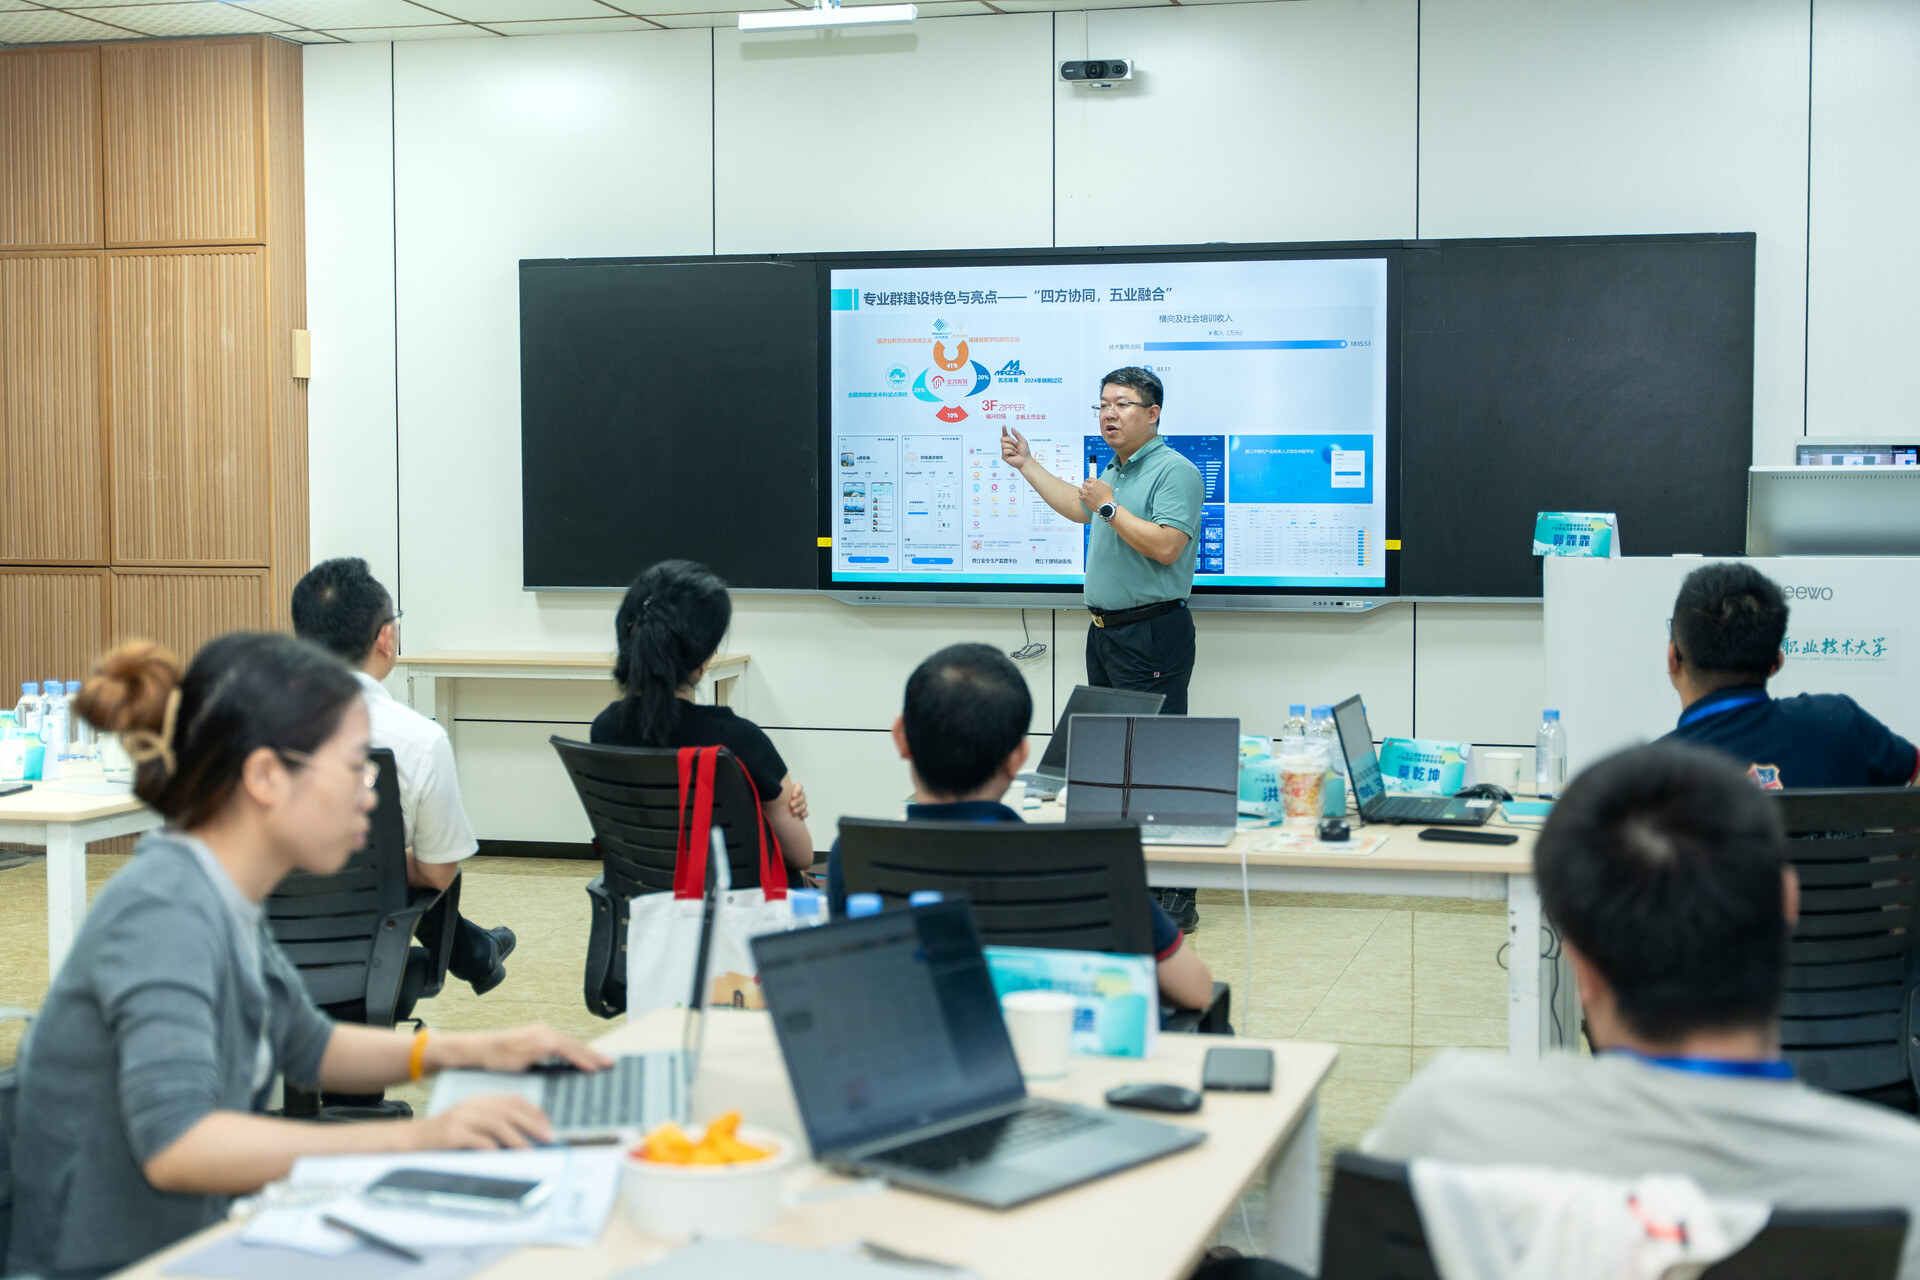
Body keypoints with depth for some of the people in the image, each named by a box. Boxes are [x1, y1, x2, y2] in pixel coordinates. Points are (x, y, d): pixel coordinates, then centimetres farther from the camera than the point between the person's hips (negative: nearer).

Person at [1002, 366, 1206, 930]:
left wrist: (1110, 508, -16)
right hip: (1106, 631, 10)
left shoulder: (1175, 471, -11)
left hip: (1151, 635, -10)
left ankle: (1175, 898, -11)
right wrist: (1026, 465, 41)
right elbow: (1079, 508, 38)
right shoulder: (1116, 470, 19)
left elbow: (1165, 546, -23)